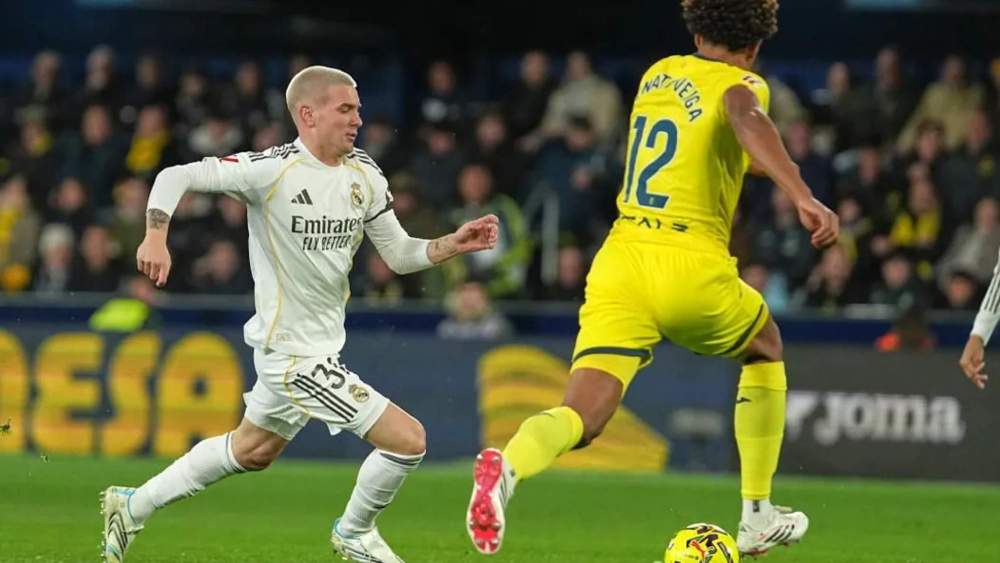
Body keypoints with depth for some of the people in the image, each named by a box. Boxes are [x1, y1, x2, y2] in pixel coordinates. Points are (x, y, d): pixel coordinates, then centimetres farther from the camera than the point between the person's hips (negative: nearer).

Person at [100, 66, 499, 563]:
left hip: (322, 345, 9)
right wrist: (156, 237, -31)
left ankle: (134, 506, 43)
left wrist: (454, 244, -9)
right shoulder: (272, 169, -19)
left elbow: (400, 255, 8)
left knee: (252, 452, 27)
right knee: (407, 440, -11)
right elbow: (176, 177, -16)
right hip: (295, 355, -9)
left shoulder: (365, 176, 2)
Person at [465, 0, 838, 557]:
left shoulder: (659, 74, 20)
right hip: (692, 267, -4)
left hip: (620, 261, 4)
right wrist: (805, 197, -36)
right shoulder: (742, 83, 0)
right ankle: (758, 517, 30)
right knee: (765, 350, 28)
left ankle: (508, 465, -42)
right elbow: (747, 119, -25)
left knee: (581, 420, -7)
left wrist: (754, 161, 48)